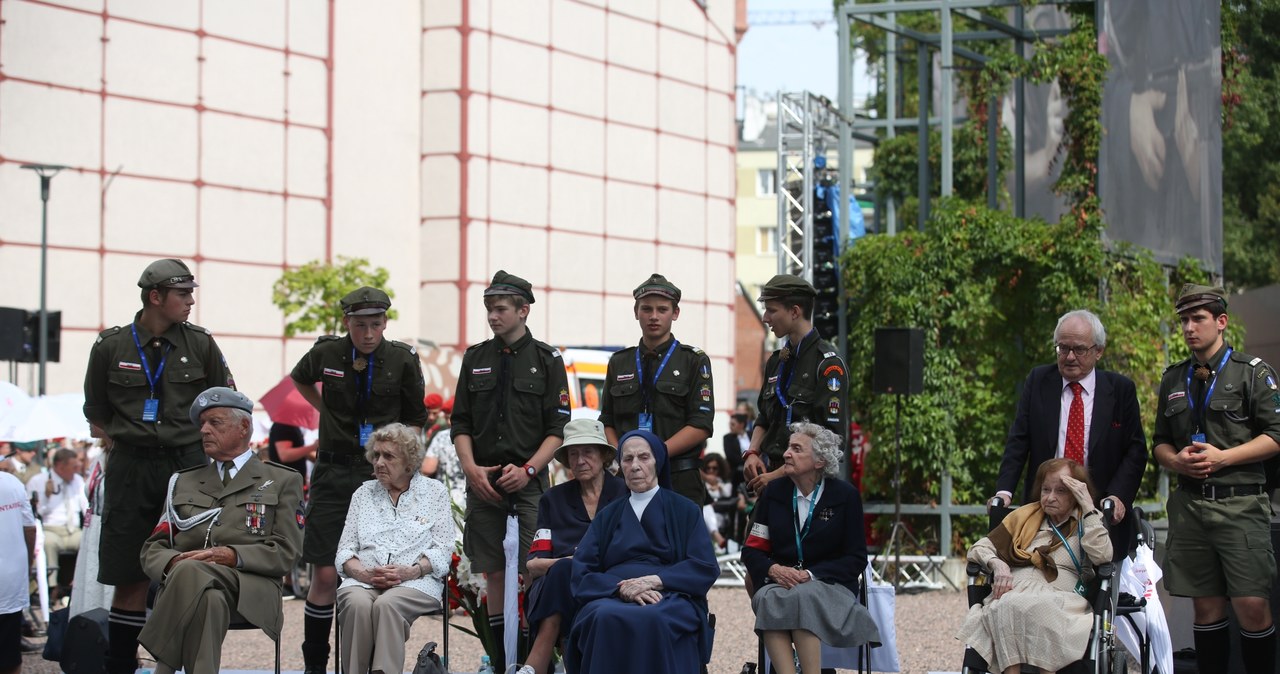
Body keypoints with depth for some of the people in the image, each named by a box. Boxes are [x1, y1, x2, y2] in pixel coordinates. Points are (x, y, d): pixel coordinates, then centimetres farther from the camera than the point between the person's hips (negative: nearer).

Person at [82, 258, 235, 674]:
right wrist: (129, 443, 6)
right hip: (130, 469, 0)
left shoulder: (200, 344, 3)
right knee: (130, 577, 2)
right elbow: (97, 413, 13)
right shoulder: (111, 347, 2)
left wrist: (202, 444, 6)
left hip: (189, 464, 0)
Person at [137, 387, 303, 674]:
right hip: (184, 579, 2)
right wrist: (173, 563, -6)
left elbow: (286, 553, 7)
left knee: (189, 572, -39)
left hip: (249, 589, -2)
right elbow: (152, 550, 20)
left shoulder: (282, 481, 20)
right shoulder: (183, 483, 30)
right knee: (209, 600, -39)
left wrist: (233, 556, -11)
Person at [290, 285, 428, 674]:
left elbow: (415, 420, 10)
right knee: (325, 576, -4)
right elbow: (300, 379, 24)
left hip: (382, 472, 0)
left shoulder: (402, 360, -4)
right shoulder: (326, 354, -1)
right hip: (334, 471, 0)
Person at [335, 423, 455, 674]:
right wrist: (362, 572, -9)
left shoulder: (434, 491, 14)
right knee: (358, 604, -34)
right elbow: (345, 548, 14)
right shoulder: (364, 493, 22)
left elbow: (442, 551, 4)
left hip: (416, 581, -2)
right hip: (363, 580, 2)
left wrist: (409, 571, -14)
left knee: (386, 604, -37)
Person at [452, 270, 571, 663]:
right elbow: (460, 424, 11)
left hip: (528, 483, -3)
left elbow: (557, 428, 0)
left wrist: (527, 470, -12)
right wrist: (471, 468, -5)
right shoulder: (476, 359, 12)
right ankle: (499, 656, 10)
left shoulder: (546, 361, 3)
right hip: (483, 482, 3)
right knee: (495, 572, 4)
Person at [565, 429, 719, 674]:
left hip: (670, 599, -2)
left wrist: (653, 580, -11)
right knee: (606, 619, -37)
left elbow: (705, 568, 3)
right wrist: (622, 588, -11)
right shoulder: (607, 517, 23)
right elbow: (581, 574, 9)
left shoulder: (684, 511, 17)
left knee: (652, 620, -40)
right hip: (612, 597, 2)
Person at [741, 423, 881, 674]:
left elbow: (856, 559, 0)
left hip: (829, 585, -2)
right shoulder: (774, 492, 12)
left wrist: (810, 575, -15)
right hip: (780, 582, 2)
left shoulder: (845, 495, 2)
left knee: (802, 597, -37)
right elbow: (752, 550, 11)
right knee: (768, 598, -34)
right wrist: (774, 569, -12)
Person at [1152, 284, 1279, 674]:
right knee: (1206, 608, 6)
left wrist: (1221, 457, -14)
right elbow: (1160, 442, 21)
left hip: (1240, 503, -4)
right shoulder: (1173, 379, 15)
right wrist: (1177, 461, -2)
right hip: (1190, 505, 4)